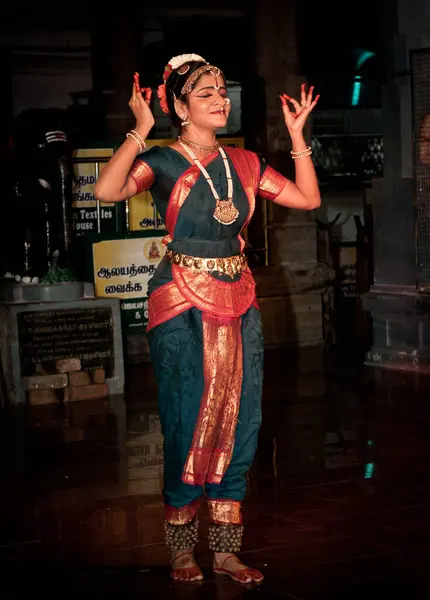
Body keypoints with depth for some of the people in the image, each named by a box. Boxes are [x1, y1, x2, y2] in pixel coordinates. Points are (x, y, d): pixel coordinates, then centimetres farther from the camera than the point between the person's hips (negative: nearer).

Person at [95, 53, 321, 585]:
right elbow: (107, 190, -24)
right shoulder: (162, 162, -5)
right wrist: (141, 129, -23)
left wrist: (297, 133, 7)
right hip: (182, 306, -5)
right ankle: (182, 550, 12)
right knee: (189, 425, -3)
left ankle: (225, 550, 15)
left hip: (238, 304, 5)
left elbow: (308, 199, 10)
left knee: (237, 422, 5)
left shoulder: (243, 163, 11)